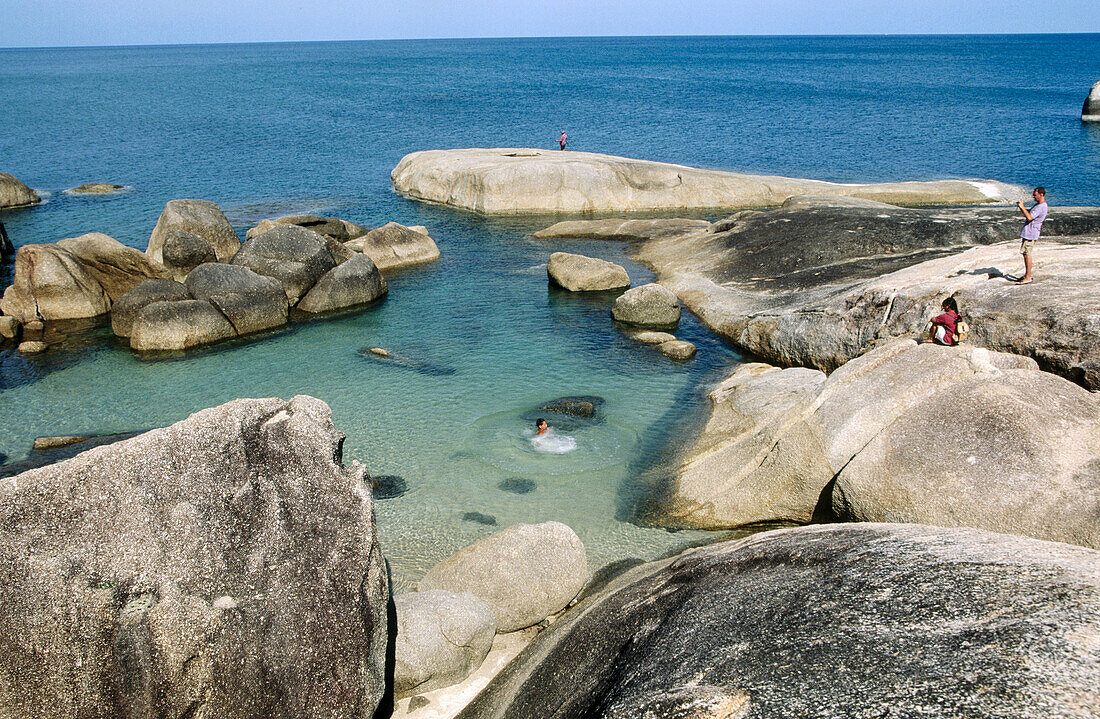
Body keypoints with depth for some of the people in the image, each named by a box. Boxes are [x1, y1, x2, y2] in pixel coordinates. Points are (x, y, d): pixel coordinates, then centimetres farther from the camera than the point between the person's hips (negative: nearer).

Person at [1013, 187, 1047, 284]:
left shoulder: (1041, 207, -17)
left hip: (1030, 233, -10)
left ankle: (1028, 278, -7)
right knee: (1025, 254, 14)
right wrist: (1021, 207, 7)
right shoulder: (1037, 204, 16)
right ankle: (1027, 275, 21)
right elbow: (1027, 213, 24)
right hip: (1027, 232, 10)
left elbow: (1030, 217, -25)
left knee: (1027, 254, -9)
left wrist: (1022, 207, -17)